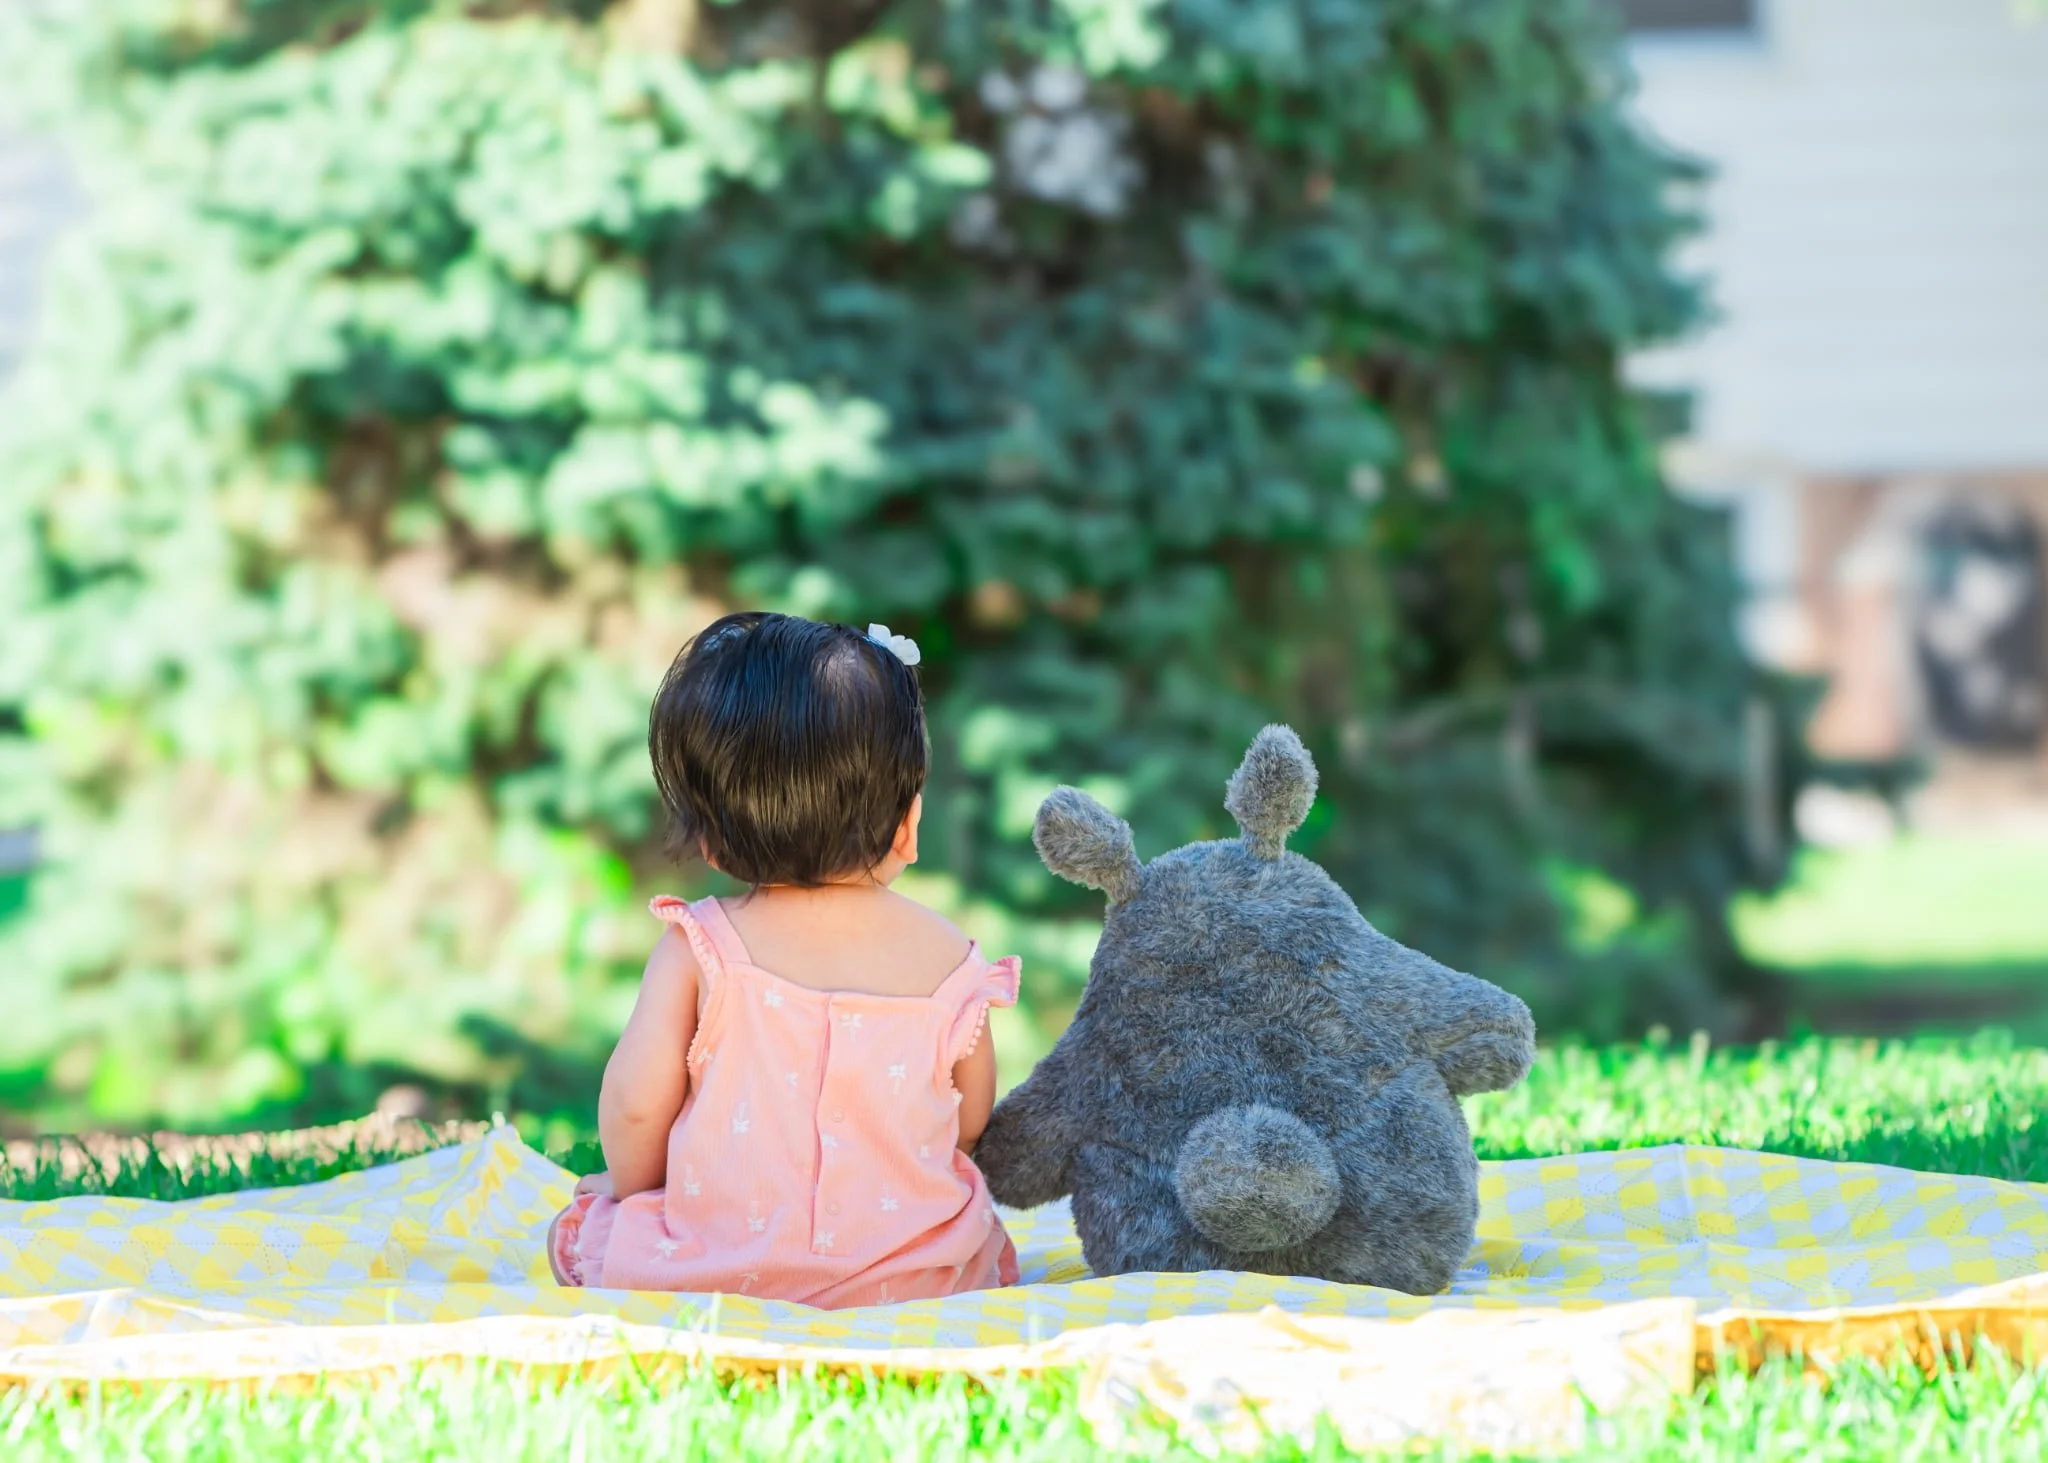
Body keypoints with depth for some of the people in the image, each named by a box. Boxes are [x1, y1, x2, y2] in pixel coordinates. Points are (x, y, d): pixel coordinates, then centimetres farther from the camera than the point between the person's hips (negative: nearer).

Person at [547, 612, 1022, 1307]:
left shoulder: (698, 949, -11)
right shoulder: (949, 957, -4)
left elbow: (635, 1103, -12)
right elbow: (972, 1118, 8)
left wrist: (631, 1183, 11)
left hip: (717, 1270, -3)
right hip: (915, 1274, 3)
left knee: (574, 1233, 22)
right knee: (993, 1246, 34)